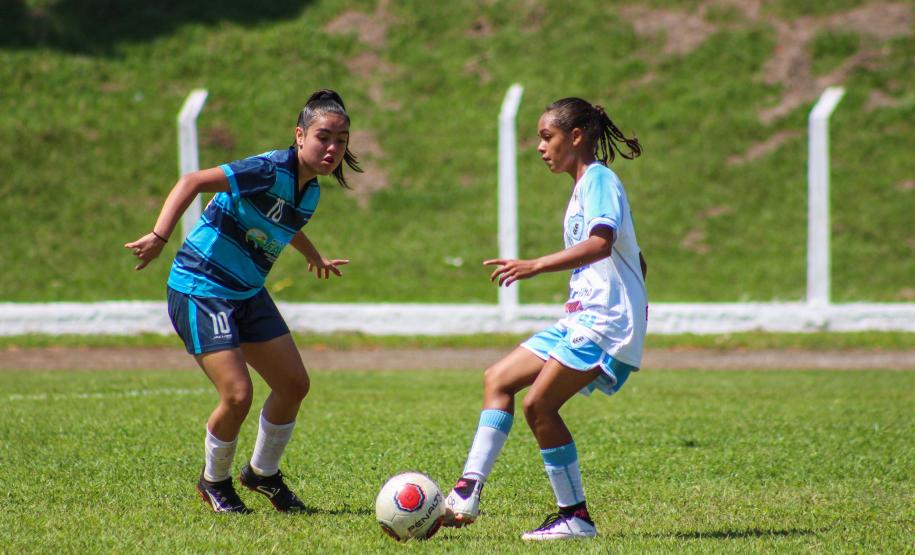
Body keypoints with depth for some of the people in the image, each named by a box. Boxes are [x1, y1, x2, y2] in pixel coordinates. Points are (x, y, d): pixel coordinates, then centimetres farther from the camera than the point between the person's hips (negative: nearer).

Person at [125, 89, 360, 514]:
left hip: (248, 293, 9)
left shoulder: (311, 190, 5)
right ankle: (213, 481, 12)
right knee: (237, 395, -16)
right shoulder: (271, 171, -23)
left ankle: (263, 473, 29)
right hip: (200, 289, -9)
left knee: (294, 385, 6)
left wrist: (315, 258, 48)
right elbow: (193, 181, -27)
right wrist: (159, 236, -36)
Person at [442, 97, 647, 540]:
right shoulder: (584, 187, 23)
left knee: (539, 405, -16)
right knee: (497, 379, 5)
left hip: (604, 321, -11)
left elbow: (601, 243, -28)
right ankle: (467, 495, 0)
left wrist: (536, 266, -35)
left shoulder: (598, 180, -9)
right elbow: (637, 261, 29)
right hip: (581, 319, 11)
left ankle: (575, 516, -9)